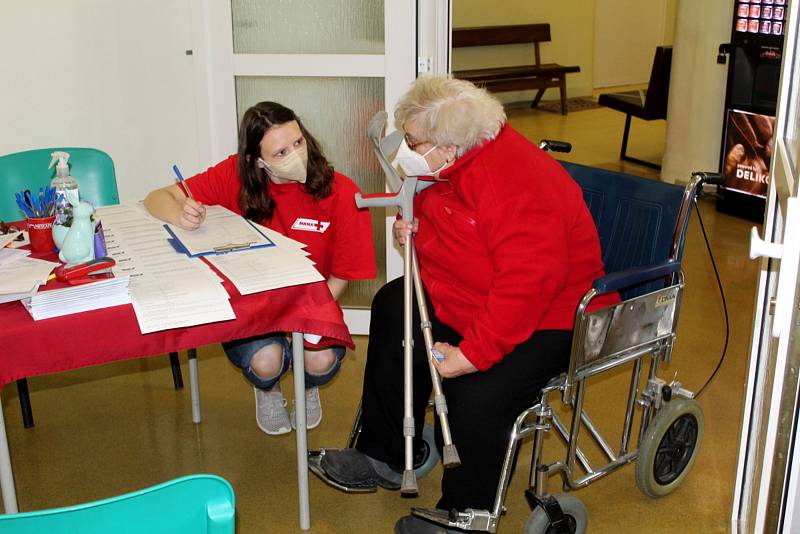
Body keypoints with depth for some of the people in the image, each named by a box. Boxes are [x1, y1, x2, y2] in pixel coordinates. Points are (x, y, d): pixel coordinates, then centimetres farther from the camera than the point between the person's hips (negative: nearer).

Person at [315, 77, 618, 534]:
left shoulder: (513, 182, -31)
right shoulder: (451, 167, 0)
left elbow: (530, 282, -35)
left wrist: (472, 354, -32)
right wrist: (415, 227, -2)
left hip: (547, 319, -10)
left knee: (476, 397, -28)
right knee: (392, 307, 13)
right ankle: (387, 455, 23)